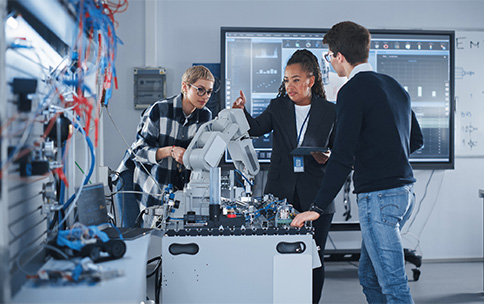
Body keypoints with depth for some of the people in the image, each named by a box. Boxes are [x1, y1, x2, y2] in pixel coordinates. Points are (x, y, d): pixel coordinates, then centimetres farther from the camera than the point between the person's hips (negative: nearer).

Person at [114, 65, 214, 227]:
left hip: (172, 182, 4)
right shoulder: (159, 110, -20)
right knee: (132, 229, -9)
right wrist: (170, 151, -37)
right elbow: (140, 150, -21)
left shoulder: (205, 116, -4)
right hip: (134, 176, -4)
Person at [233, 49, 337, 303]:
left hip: (315, 195, -1)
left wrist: (327, 158, -11)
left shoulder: (329, 111, 5)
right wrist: (241, 111, -27)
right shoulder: (278, 107, 8)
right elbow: (256, 128, -8)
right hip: (281, 193, 1)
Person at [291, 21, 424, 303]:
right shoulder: (394, 85, 13)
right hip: (405, 190, 9)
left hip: (379, 195, -9)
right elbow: (416, 140, 21)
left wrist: (317, 208, -15)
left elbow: (342, 156, -18)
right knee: (369, 275, 19)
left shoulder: (352, 91, -13)